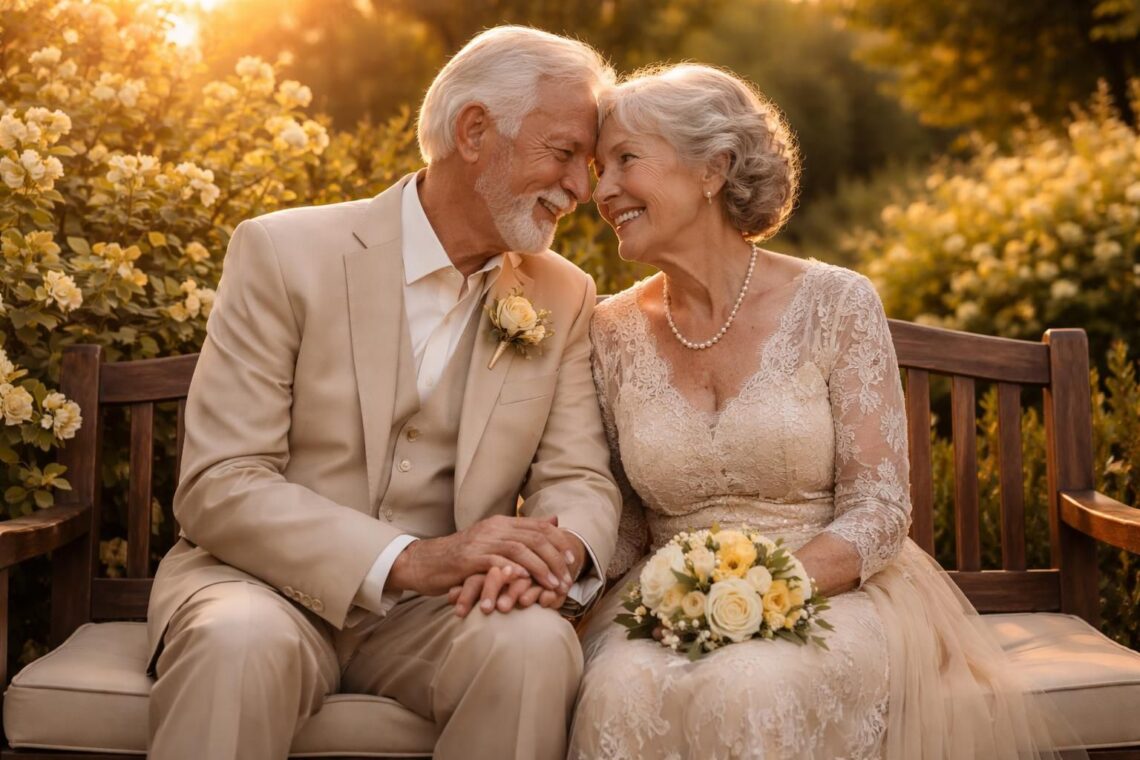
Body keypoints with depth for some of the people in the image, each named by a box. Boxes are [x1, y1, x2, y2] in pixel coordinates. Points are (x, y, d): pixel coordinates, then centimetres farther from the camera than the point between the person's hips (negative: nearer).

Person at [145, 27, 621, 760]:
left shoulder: (564, 298, 7)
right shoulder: (284, 252, -7)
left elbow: (579, 479, 3)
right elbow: (218, 486, -13)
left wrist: (555, 552, -22)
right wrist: (413, 558, -26)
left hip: (440, 612, 4)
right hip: (273, 585, -3)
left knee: (536, 643, -29)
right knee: (239, 642, -37)